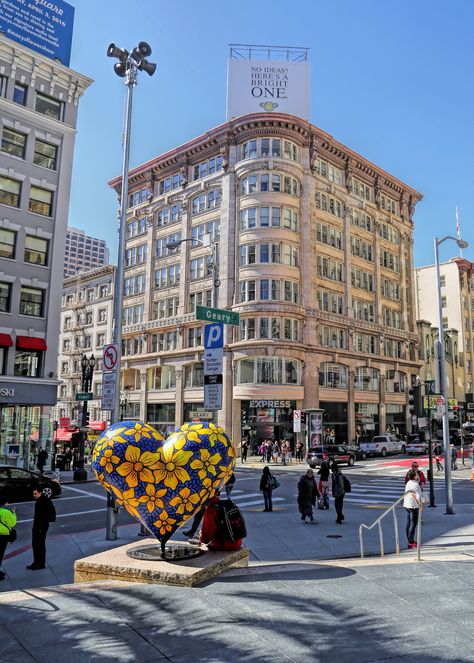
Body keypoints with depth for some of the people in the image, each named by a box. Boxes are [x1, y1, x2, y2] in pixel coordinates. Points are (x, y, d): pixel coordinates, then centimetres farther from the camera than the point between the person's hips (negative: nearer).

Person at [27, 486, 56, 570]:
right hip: (36, 526, 10)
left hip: (42, 527, -10)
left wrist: (41, 527, -21)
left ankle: (41, 564, 7)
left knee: (40, 545, -2)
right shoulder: (38, 501, 11)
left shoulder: (46, 501, -18)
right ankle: (36, 563, 26)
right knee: (34, 545, 15)